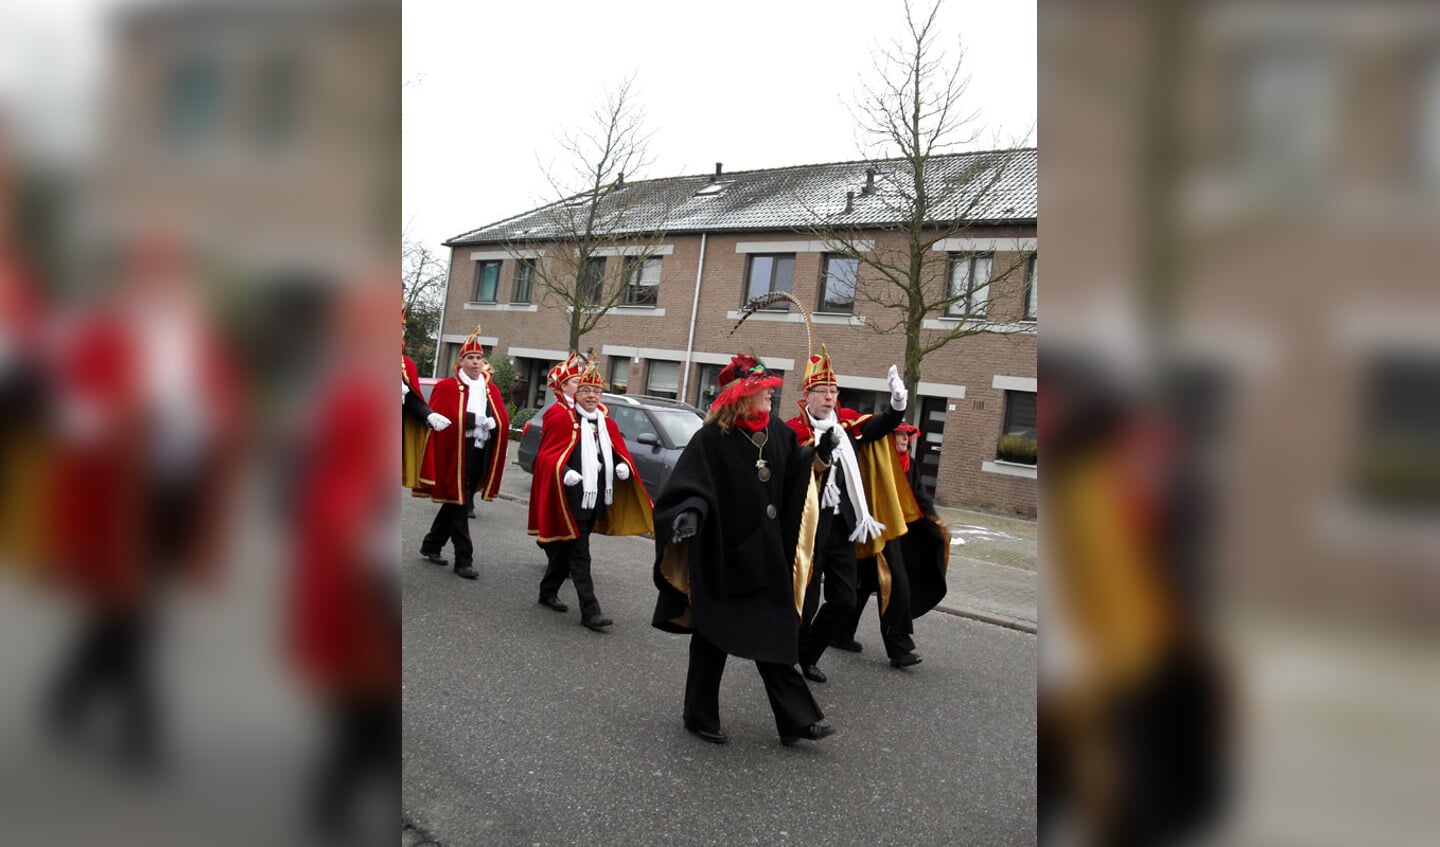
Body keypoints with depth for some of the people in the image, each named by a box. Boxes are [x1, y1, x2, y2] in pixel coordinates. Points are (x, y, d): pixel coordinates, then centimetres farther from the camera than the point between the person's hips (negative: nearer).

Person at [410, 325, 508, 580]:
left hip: (482, 455, 6)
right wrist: (474, 419, -18)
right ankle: (463, 560, 2)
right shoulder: (446, 387, -2)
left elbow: (503, 420, 10)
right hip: (457, 453, -6)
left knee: (455, 504, 16)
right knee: (458, 503, -3)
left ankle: (431, 545, 32)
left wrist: (490, 422, -11)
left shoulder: (491, 390, 14)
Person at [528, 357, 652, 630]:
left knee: (566, 548, 19)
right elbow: (547, 455, -9)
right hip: (570, 499, -7)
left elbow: (619, 452, 19)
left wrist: (623, 466, -3)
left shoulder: (607, 424, 13)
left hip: (596, 500, 7)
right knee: (579, 553, -6)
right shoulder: (560, 417, -6)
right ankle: (589, 610, -5)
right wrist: (563, 472, -25)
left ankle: (548, 592, 35)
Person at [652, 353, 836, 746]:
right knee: (713, 636, 10)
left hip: (766, 559, 5)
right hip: (721, 558, -4)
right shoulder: (711, 438, -15)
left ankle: (797, 720, 16)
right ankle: (701, 717, 27)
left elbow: (797, 477, 14)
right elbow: (687, 488, -19)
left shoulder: (778, 433, 3)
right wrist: (687, 516, -38)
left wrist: (821, 453, -3)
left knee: (774, 638, 8)